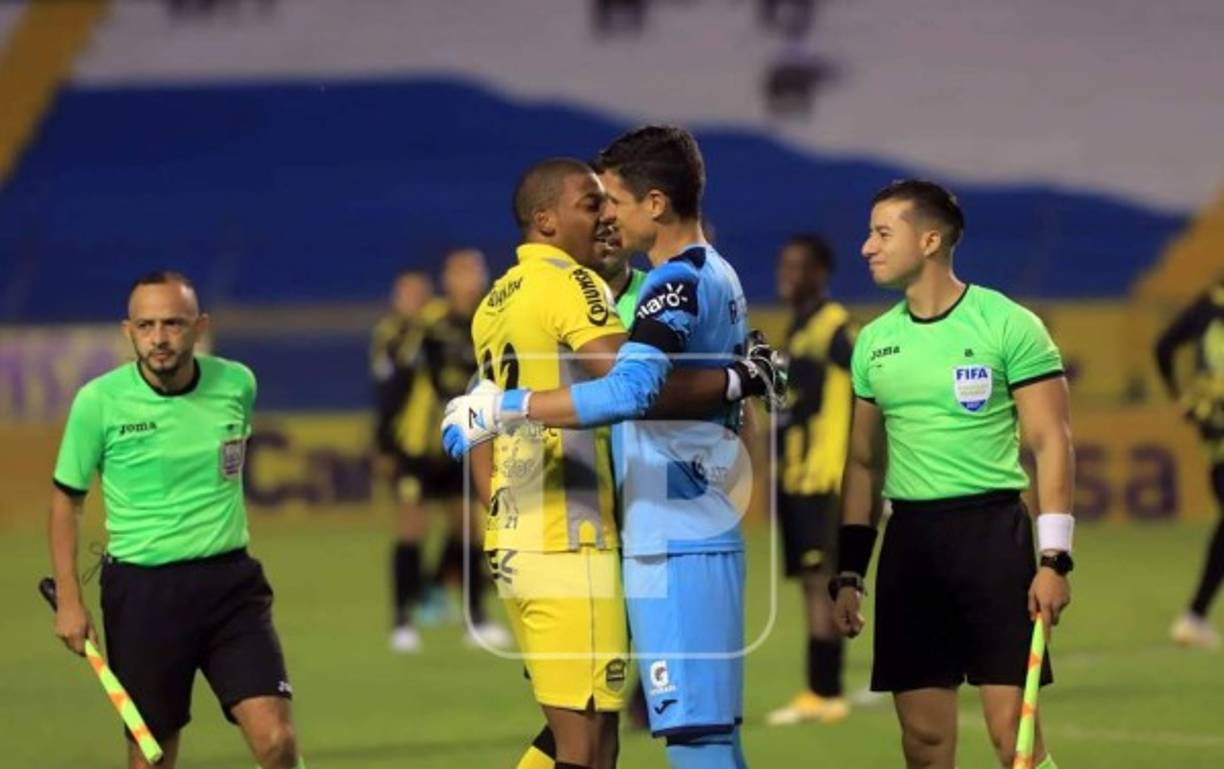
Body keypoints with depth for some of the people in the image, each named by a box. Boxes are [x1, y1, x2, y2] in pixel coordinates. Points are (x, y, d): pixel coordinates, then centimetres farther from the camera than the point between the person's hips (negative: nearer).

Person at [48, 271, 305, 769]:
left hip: (229, 582, 1)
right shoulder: (99, 401, -8)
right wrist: (68, 600, -3)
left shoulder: (237, 385, -1)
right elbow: (66, 497, 3)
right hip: (140, 591, -1)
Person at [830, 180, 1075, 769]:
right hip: (909, 537, 5)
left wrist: (1054, 559, -14)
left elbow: (1051, 444, -7)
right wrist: (848, 573, 13)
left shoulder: (1008, 325, -6)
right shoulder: (874, 341, 11)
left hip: (991, 528, -5)